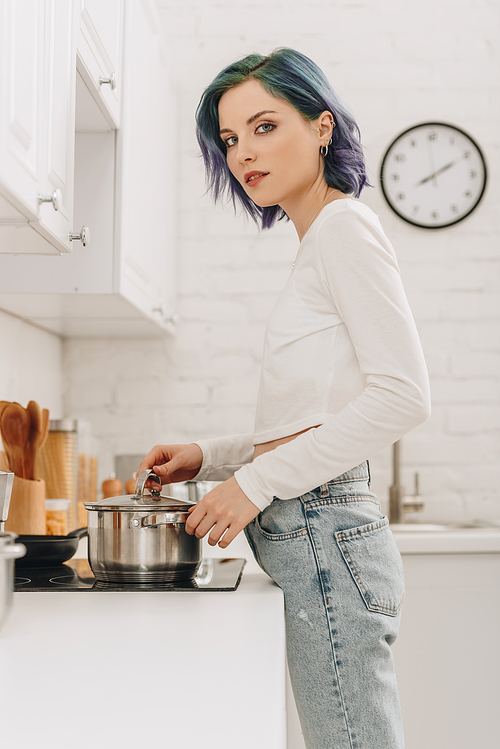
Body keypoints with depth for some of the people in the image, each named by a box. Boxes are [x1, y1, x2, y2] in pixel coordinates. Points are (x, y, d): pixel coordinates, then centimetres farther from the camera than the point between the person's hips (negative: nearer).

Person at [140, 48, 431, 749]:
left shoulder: (345, 225, -6)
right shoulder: (319, 244, 22)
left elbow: (403, 395, -17)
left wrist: (257, 480, -15)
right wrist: (212, 457, 14)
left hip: (324, 527, -9)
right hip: (321, 533, 9)